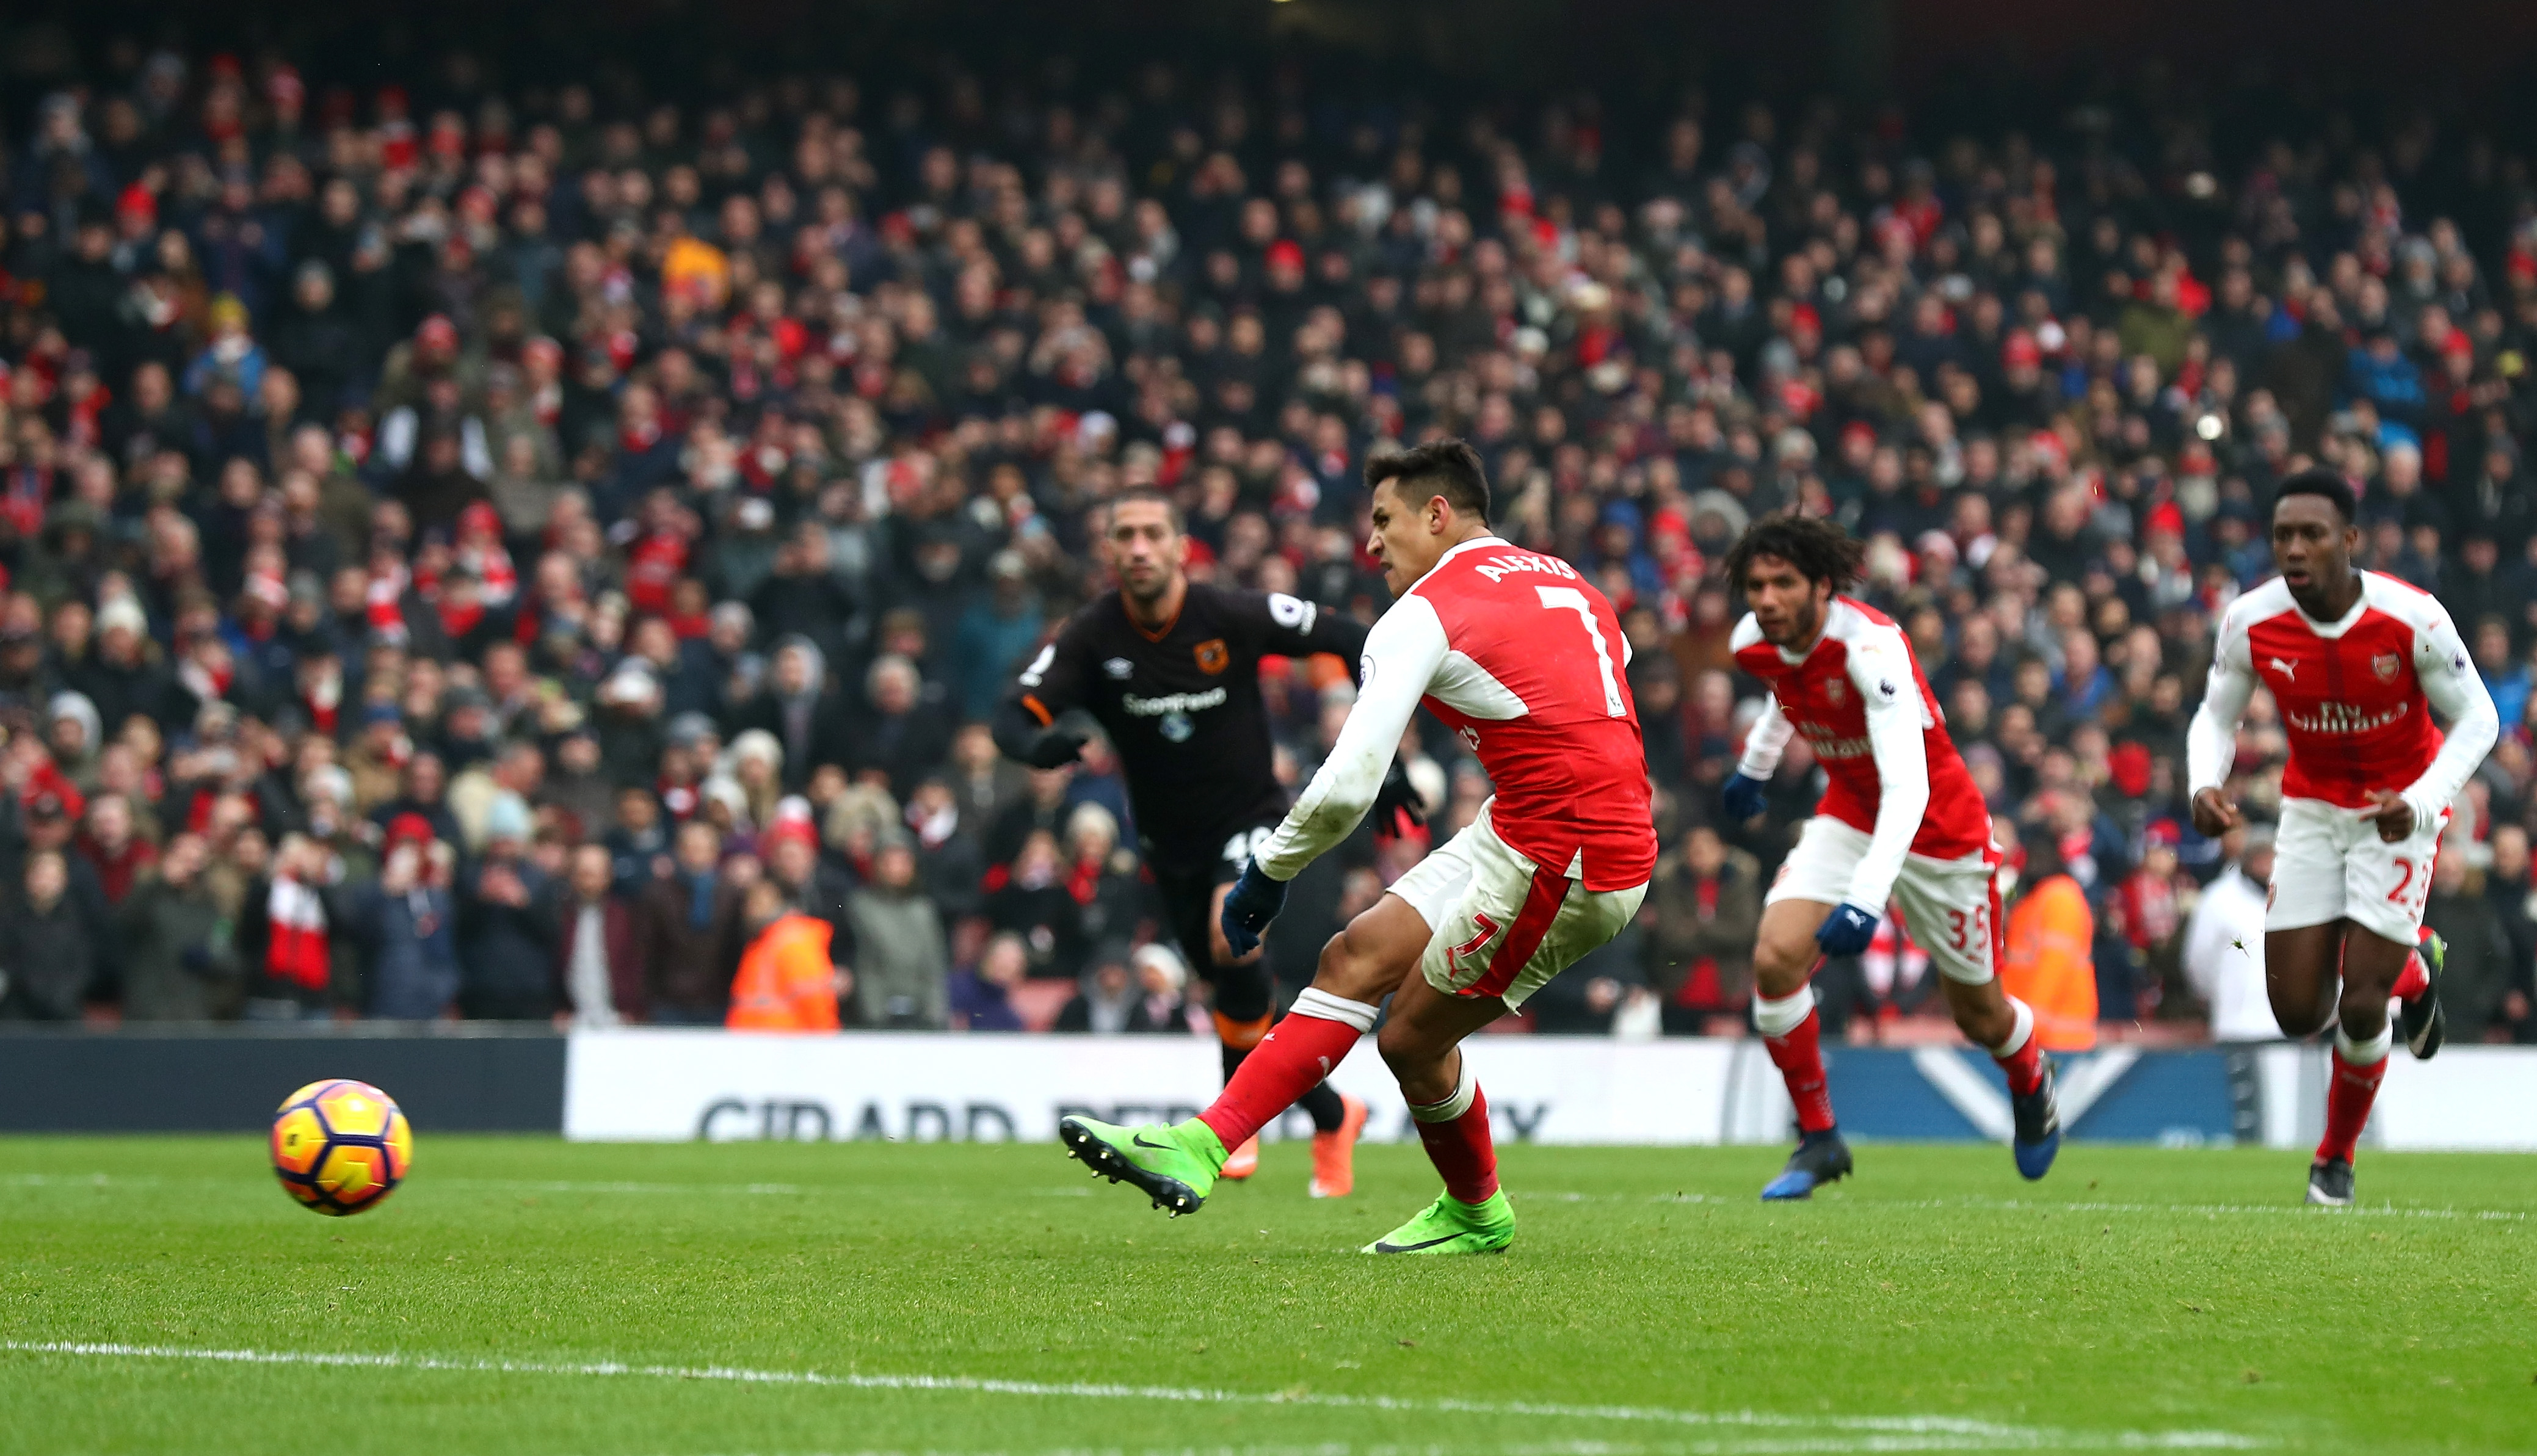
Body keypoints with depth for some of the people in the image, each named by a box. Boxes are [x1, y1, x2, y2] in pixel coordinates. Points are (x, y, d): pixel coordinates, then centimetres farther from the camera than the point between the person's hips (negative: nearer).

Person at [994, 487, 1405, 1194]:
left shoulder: (1234, 617, -19)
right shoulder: (1091, 637, -14)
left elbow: (1344, 639, -8)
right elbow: (1014, 716, -20)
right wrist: (1037, 746, -46)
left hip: (1250, 818, -4)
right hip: (1169, 839, 4)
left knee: (1233, 945, -29)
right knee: (1242, 992, 12)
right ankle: (1333, 1118, 37)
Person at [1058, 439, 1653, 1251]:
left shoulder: (1423, 615, -10)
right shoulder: (1566, 582, 15)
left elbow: (1347, 788, -16)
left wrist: (1268, 871, 0)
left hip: (1559, 866, -9)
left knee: (1412, 1040, 7)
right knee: (1356, 957, 9)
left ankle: (1476, 1213, 30)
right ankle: (1200, 1148, 10)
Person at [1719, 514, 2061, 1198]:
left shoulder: (1871, 646, -35)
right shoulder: (1754, 644, -13)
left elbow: (1907, 786, -43)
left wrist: (1868, 899, -53)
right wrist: (1755, 765, 29)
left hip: (1937, 827, -5)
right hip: (1849, 818, 5)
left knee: (1980, 1016, 11)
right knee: (1775, 958, -18)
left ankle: (2032, 1084, 47)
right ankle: (1818, 1138, -3)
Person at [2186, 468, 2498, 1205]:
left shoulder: (2413, 619, -24)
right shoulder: (2251, 622, -16)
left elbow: (2476, 719, -12)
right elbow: (2217, 716, 0)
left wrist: (2420, 804, -27)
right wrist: (2205, 785, -22)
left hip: (2396, 813, -3)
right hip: (2311, 808, 3)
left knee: (2359, 1007, -10)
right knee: (2298, 1013, -3)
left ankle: (2338, 1157, 18)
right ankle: (2410, 970, 31)